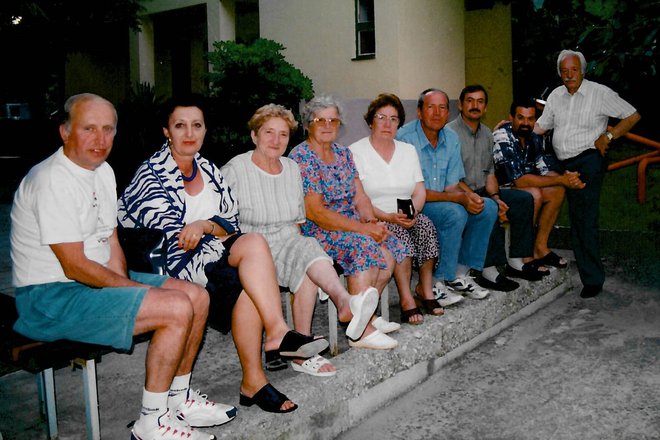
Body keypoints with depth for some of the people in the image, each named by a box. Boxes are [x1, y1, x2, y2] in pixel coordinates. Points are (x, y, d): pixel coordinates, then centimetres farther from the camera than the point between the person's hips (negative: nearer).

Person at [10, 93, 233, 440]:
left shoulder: (103, 171, 10)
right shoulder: (53, 181, -20)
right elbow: (74, 267, -22)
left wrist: (126, 284, -6)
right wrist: (136, 290, -14)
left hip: (98, 279, 10)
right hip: (51, 297, -9)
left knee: (198, 296, 2)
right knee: (178, 308, -23)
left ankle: (179, 401, 15)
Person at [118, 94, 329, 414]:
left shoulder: (209, 170, 15)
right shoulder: (151, 175, -5)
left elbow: (233, 223, 7)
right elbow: (171, 236, -15)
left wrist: (204, 225, -14)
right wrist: (215, 227, -18)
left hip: (212, 259, 6)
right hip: (171, 268, -6)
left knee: (249, 287, -27)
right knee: (254, 244, -27)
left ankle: (253, 380, -26)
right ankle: (278, 332, -27)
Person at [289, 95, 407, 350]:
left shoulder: (344, 153, 13)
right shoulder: (300, 157, -12)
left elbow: (360, 197, 11)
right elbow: (314, 212, -19)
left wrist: (373, 222, -12)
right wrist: (364, 228, -21)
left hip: (352, 226, 8)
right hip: (315, 232, -8)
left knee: (391, 248, -11)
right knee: (365, 247, -29)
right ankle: (361, 330, -21)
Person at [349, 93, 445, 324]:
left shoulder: (408, 150, 16)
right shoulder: (355, 152, -1)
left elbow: (420, 191, 8)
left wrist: (412, 212, -15)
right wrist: (389, 217, -22)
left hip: (407, 217, 4)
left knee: (425, 224, -26)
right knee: (398, 232, -32)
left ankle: (425, 288, -12)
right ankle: (406, 298, -24)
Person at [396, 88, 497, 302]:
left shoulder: (451, 138, 4)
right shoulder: (405, 138, -18)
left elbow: (452, 185, 5)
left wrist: (470, 196, -20)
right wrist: (460, 198, -25)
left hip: (444, 201, 8)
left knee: (488, 207, -7)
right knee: (455, 213, -30)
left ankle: (460, 272, -1)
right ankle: (440, 282, -16)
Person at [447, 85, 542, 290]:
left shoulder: (486, 133, 14)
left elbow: (490, 173, 15)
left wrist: (495, 196, -5)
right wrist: (483, 201, -23)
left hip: (481, 191, 8)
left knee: (524, 199, -4)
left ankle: (516, 261, -3)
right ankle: (489, 271, -29)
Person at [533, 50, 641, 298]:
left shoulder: (600, 93, -2)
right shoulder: (556, 96, 14)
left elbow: (632, 116, 2)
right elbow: (540, 127, 19)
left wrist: (608, 136, -7)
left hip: (588, 162, -6)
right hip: (564, 164, 6)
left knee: (585, 221, -10)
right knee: (575, 219, 8)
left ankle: (593, 279, -3)